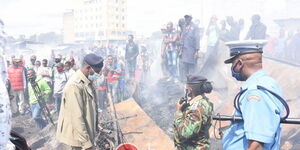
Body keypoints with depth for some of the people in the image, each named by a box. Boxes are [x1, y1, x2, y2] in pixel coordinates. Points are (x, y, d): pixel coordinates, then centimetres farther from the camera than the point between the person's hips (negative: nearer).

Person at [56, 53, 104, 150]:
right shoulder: (75, 85, -25)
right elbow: (77, 117, -27)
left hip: (86, 131, 9)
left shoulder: (86, 81, 4)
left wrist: (95, 127, 19)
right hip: (78, 135, -9)